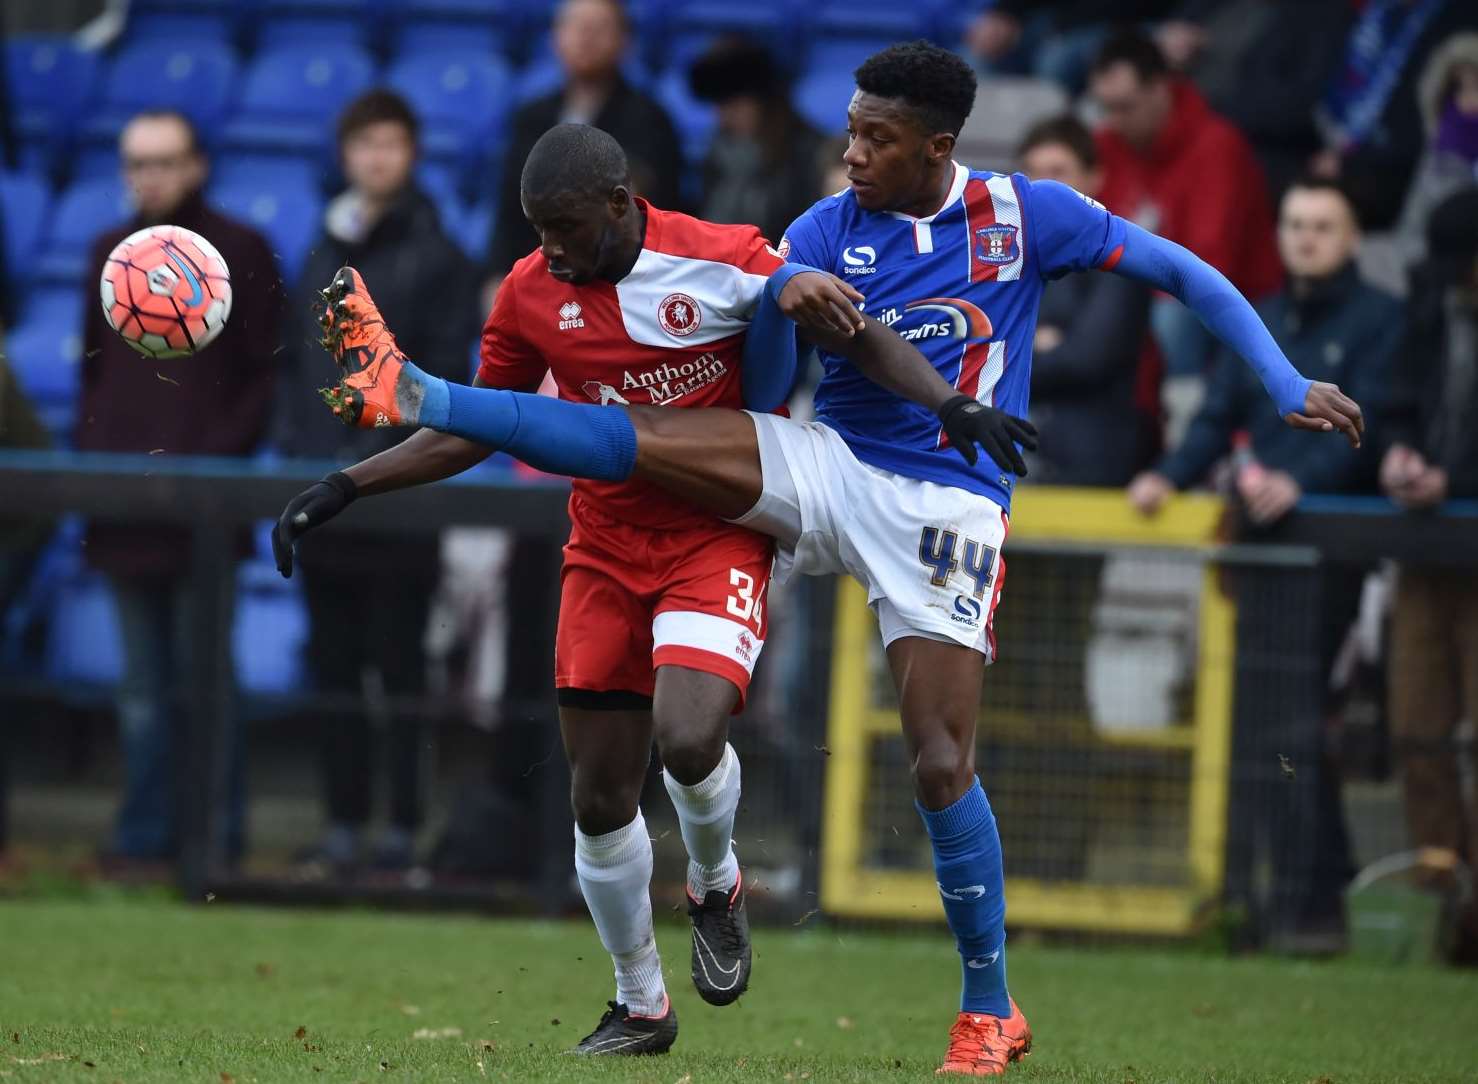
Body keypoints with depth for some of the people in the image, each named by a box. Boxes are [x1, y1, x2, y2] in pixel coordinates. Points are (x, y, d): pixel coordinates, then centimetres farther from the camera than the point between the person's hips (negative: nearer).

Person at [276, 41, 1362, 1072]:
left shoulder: (1024, 215, -2)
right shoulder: (829, 229, 4)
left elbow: (1182, 271, 5)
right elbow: (764, 391, -1)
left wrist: (1290, 385, 0)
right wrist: (780, 298, -23)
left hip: (946, 507, -3)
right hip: (824, 469, 3)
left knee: (942, 765, -9)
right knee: (635, 437, -19)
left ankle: (991, 1010, 2)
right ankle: (406, 391, -25)